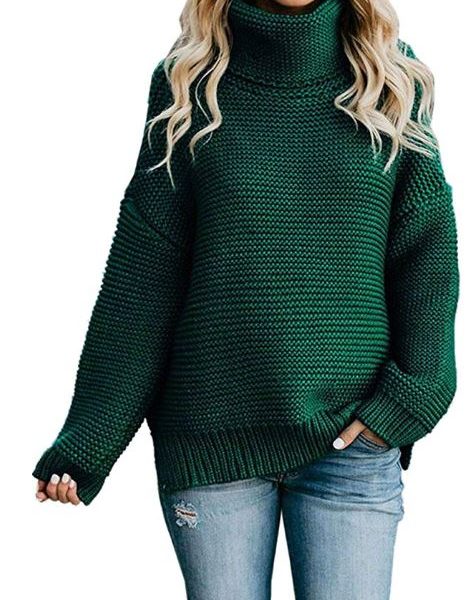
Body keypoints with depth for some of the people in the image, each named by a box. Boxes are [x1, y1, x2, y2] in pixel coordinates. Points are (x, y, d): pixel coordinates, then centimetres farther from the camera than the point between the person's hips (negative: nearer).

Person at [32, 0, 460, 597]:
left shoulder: (390, 81, 4)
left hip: (354, 439, 0)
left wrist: (412, 394, -9)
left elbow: (428, 254, 4)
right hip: (211, 438, 0)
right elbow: (141, 277, 1)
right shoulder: (189, 84, 2)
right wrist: (86, 443, -3)